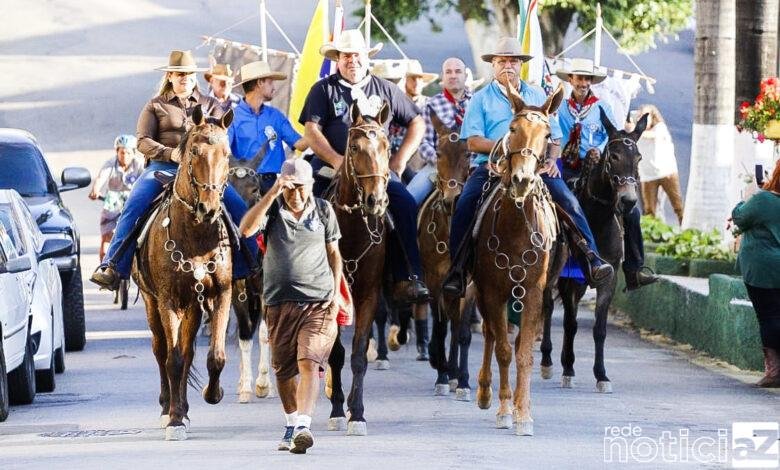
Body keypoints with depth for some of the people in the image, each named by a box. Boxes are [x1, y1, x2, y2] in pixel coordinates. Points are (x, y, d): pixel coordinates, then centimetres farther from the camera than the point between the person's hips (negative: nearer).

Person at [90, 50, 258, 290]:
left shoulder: (210, 105, 20)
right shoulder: (156, 106, 13)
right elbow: (143, 141, 2)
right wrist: (171, 153, -15)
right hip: (162, 167, -2)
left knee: (238, 207, -16)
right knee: (133, 207, -26)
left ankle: (248, 268, -6)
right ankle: (113, 267, -28)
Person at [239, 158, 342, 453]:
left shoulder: (323, 210, 5)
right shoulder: (273, 208, 2)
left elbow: (333, 254, 13)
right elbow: (246, 229, -18)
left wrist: (335, 294, 5)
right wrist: (273, 193, -24)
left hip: (318, 301, -1)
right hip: (279, 303, 1)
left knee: (309, 362, -18)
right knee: (283, 370, 9)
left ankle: (303, 427, -28)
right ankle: (291, 424, 28)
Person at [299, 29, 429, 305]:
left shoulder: (384, 90, 17)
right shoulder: (324, 90, 10)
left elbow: (417, 123, 21)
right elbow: (311, 132, 0)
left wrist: (400, 159, 8)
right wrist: (336, 160, -16)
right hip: (331, 167, -1)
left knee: (406, 205, -25)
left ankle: (408, 280, -26)